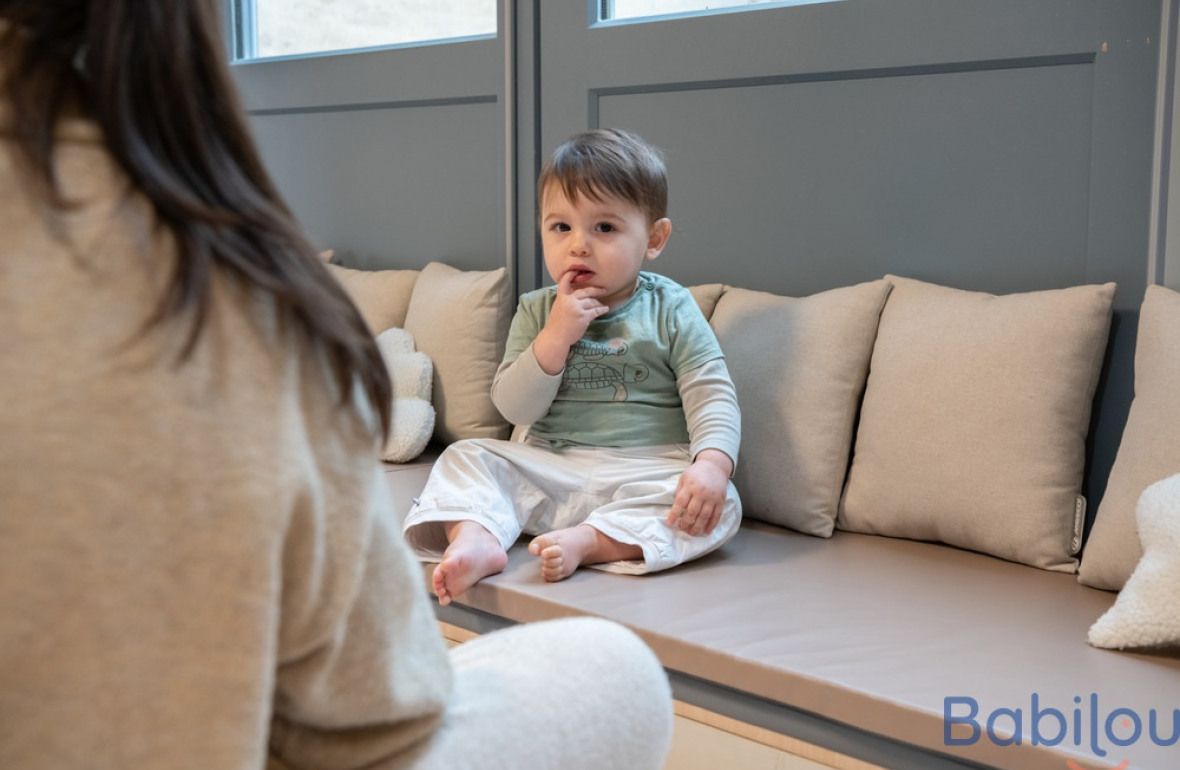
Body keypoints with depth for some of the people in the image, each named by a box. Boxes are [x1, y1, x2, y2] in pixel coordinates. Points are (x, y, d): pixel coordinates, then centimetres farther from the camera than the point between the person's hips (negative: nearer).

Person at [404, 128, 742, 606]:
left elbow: (713, 397, -8)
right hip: (547, 470, 3)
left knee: (720, 504, -28)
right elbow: (514, 408, -3)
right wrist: (556, 336, -16)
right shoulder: (536, 311, 6)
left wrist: (711, 463, -28)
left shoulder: (671, 310, -1)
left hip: (645, 473, -2)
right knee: (466, 456, -10)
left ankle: (583, 541, -36)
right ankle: (476, 537, -35)